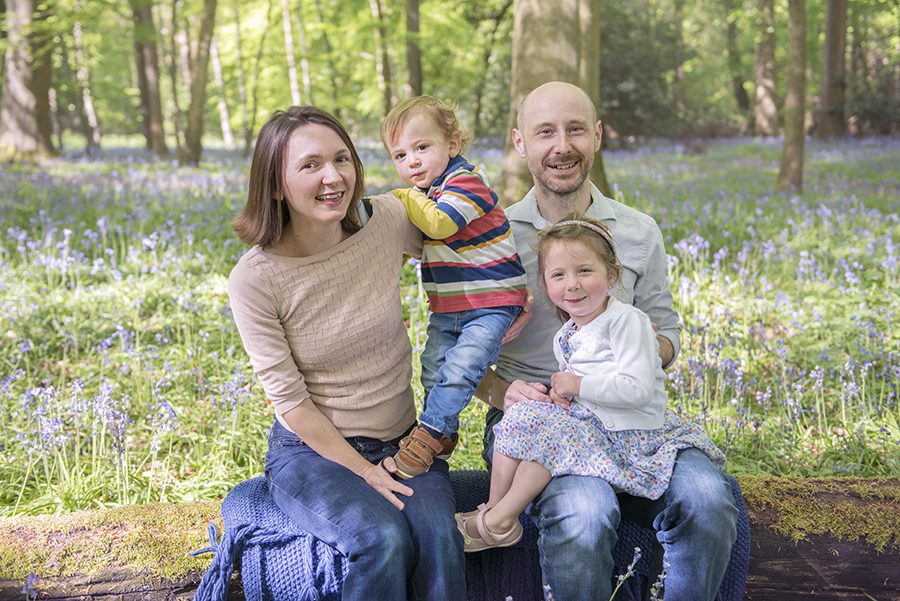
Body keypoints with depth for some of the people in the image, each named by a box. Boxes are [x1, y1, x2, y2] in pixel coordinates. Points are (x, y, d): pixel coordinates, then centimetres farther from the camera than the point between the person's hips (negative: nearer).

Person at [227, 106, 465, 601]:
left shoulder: (386, 222, -8)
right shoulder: (254, 279, -16)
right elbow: (289, 399, -11)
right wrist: (363, 471, -12)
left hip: (402, 441, 3)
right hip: (310, 449, -2)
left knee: (438, 537, -26)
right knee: (382, 540, -30)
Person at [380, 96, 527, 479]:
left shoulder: (465, 181, -15)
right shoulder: (425, 192, 12)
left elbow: (438, 224, -30)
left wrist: (405, 198, -15)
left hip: (490, 305, -9)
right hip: (445, 310, 9)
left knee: (460, 368, -21)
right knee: (434, 373, 9)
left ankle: (430, 431, -12)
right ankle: (443, 438, 22)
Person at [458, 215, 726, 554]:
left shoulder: (626, 321, -14)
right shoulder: (564, 338, 11)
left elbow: (638, 389, -25)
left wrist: (578, 385, -16)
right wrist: (561, 393, 0)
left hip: (630, 439, -8)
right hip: (590, 427, 8)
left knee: (545, 430, -24)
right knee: (522, 413, -6)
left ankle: (496, 520, -12)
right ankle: (495, 509, -5)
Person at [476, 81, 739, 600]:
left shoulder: (640, 232, 12)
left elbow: (667, 334, 17)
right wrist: (502, 391, -15)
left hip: (625, 418, 3)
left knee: (708, 498, -26)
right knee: (585, 510, -34)